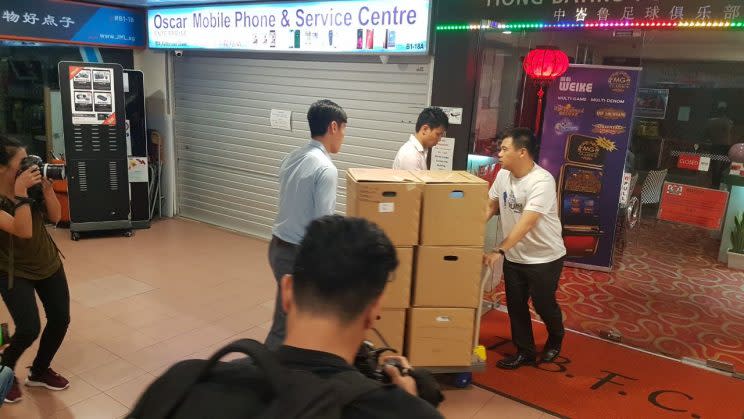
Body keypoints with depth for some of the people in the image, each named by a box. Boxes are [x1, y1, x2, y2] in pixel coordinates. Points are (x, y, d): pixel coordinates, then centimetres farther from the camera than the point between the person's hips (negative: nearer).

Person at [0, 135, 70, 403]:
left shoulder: (29, 186, -8)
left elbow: (55, 217, -7)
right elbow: (23, 230, -33)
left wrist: (46, 186, -19)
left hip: (48, 263, 6)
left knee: (60, 319, 5)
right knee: (29, 330, -14)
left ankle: (39, 372, 28)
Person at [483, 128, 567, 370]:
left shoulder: (542, 181, -27)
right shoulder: (503, 175, -4)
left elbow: (526, 224, -34)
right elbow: (491, 206, 7)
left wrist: (499, 251, -39)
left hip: (544, 257, -6)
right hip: (514, 256, 6)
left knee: (544, 305, 10)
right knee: (515, 305, 11)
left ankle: (555, 340, 41)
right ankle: (525, 352, 29)